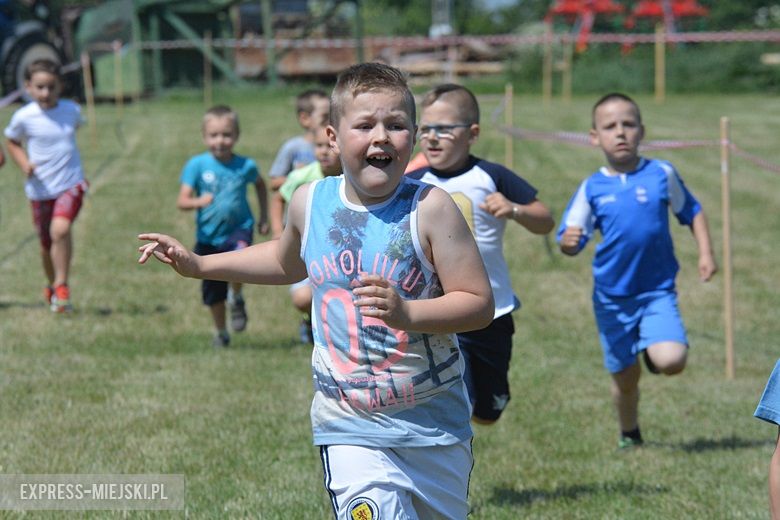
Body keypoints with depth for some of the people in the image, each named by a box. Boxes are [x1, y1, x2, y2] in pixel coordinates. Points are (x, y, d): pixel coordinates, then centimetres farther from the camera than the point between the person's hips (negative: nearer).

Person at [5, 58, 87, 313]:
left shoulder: (71, 110, -3)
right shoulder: (23, 117, -9)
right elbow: (12, 143, 7)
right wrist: (24, 163, -11)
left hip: (71, 184, 0)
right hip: (40, 188, 0)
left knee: (60, 229, -25)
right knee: (47, 244, 12)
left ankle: (61, 286, -13)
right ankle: (52, 285, 39)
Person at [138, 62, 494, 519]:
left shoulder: (429, 208, -12)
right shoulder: (310, 203, 0)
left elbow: (480, 304, -15)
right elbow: (288, 262, 24)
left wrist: (407, 312, -31)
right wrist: (199, 265, 22)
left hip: (436, 428, 0)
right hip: (351, 431, 1)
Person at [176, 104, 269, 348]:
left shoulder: (245, 166, -5)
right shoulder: (197, 165, -9)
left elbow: (260, 184, 18)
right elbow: (182, 201, -14)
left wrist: (264, 217, 17)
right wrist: (199, 201, -35)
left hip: (238, 229, -1)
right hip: (208, 236, 1)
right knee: (212, 293, 10)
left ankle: (237, 300, -6)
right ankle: (221, 333, 36)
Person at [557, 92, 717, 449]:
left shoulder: (662, 174, -2)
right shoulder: (592, 189, -2)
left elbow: (691, 212, 12)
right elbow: (572, 240, 1)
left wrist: (705, 253, 3)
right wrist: (568, 242, -22)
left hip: (658, 291, -1)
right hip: (612, 296, 1)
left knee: (671, 361, -23)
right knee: (625, 377, 11)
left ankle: (653, 352, 13)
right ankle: (629, 434, 38)